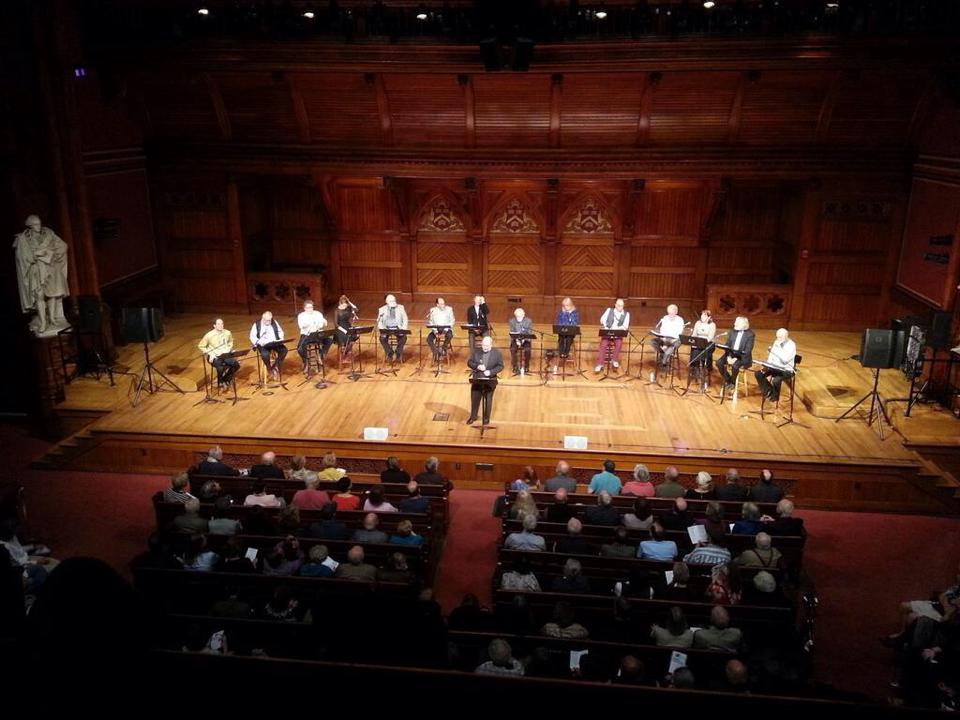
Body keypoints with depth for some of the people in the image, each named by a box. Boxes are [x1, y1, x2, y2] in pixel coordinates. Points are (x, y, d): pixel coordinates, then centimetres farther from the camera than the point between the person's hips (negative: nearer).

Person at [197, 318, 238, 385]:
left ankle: (226, 379, 5)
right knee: (221, 368, -33)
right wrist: (210, 354, -11)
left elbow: (230, 342, 22)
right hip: (215, 357, -4)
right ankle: (220, 382, 2)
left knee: (236, 364, -22)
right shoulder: (209, 335, -11)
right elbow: (201, 346, 0)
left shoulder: (228, 333, 1)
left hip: (225, 355, 4)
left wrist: (229, 350, 5)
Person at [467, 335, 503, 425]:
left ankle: (486, 418, 24)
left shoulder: (497, 353, -7)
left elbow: (500, 366, -5)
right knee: (474, 399, 11)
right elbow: (469, 362, 1)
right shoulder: (476, 352, -2)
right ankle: (473, 416, 29)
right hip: (477, 380, 2)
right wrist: (477, 366, -18)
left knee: (488, 400, 9)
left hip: (490, 381, -2)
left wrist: (491, 372, -19)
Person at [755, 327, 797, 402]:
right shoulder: (776, 342, 3)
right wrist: (767, 366, -5)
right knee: (758, 374, -13)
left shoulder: (791, 345, -16)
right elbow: (771, 356, 11)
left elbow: (785, 360, -27)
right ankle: (768, 392, 2)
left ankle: (774, 396, -6)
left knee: (776, 380, -36)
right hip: (774, 367, 7)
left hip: (786, 370, -7)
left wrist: (778, 348, -26)